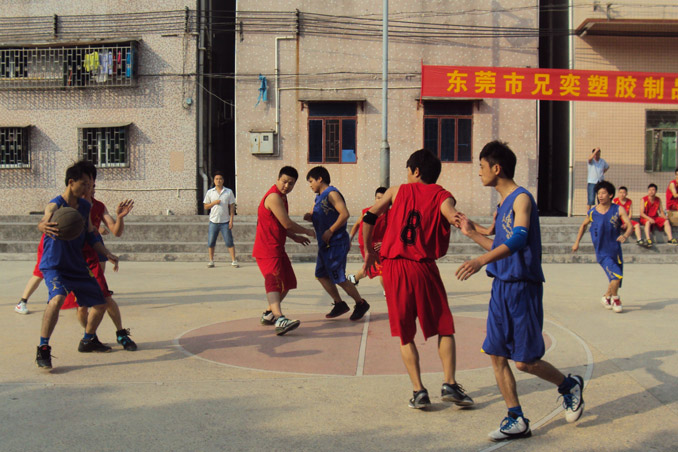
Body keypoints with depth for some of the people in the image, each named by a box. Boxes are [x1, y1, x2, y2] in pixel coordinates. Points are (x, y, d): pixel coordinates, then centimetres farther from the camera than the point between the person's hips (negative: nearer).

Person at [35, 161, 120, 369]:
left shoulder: (85, 206, 4)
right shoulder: (55, 205, -17)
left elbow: (91, 235, 13)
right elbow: (45, 221, -40)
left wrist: (107, 254, 3)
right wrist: (44, 226, -64)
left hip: (78, 266, 7)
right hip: (54, 265, -7)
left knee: (100, 303, 11)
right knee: (58, 298, -33)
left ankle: (88, 341, 35)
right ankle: (43, 350, -21)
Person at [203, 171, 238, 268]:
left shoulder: (229, 192, 3)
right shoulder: (209, 192, 5)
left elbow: (232, 207, 3)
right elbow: (206, 206, 8)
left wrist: (231, 220, -4)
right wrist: (214, 203, -10)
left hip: (225, 222, -1)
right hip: (213, 221, 1)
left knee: (229, 242, -2)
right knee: (210, 243, 4)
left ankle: (234, 260, 4)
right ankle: (211, 261, 15)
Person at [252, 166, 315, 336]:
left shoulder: (281, 197, 15)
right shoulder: (274, 197, -17)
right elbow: (287, 223, -20)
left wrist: (295, 237, 22)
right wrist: (307, 231, -6)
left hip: (277, 248, 11)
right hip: (267, 249, -11)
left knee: (287, 282, 19)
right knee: (274, 280, -25)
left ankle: (269, 314, 30)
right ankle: (279, 320, -41)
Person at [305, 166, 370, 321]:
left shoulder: (332, 193, -13)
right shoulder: (319, 197, 16)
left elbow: (345, 214, -23)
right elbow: (318, 216, 26)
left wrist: (330, 231, -20)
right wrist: (309, 216, 3)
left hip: (336, 243, -10)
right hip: (325, 244, 10)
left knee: (339, 278, -7)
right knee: (321, 275, 10)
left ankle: (361, 304, 10)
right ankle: (340, 304, 21)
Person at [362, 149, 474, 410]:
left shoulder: (397, 192, 12)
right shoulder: (442, 197, 7)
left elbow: (369, 218, 7)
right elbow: (455, 219, -15)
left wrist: (369, 251, 18)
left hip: (393, 267, 1)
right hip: (424, 268, -1)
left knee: (405, 335, 10)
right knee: (444, 329, 13)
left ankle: (419, 391, 5)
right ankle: (449, 384, 2)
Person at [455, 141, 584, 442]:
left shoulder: (522, 198, -12)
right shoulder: (502, 205, 15)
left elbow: (518, 239, -29)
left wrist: (481, 261, -41)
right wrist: (472, 234, 21)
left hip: (523, 287, -8)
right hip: (500, 287, 8)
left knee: (524, 361, -3)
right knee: (497, 356, 4)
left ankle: (569, 386, 25)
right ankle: (517, 421, 14)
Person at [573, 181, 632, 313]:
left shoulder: (618, 210, -5)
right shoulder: (592, 212, -4)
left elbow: (630, 225, -13)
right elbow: (583, 225, 15)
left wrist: (625, 235, -34)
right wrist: (577, 242, 15)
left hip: (615, 250, 2)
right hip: (602, 253, -2)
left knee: (616, 279, 12)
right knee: (616, 276, -20)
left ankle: (607, 296, 42)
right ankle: (615, 298, 5)